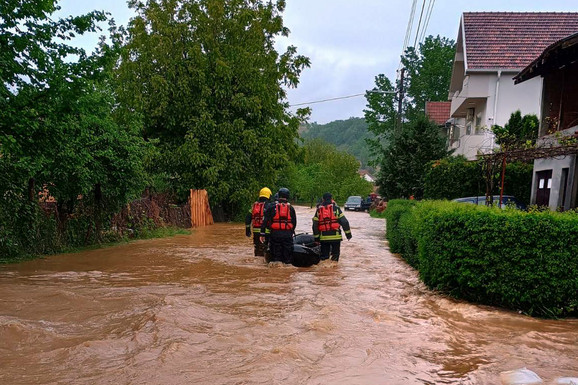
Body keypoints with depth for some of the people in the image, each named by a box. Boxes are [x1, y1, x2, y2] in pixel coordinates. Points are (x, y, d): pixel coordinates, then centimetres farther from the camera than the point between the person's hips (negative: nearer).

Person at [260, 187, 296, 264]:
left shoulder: (272, 207, 0)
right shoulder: (291, 208, 5)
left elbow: (265, 221, -2)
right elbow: (294, 222, 12)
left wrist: (263, 234, 1)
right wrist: (291, 232, 27)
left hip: (275, 234, -1)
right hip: (287, 234, 1)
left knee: (276, 253, 5)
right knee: (287, 253, 8)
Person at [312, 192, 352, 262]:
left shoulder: (319, 210, 6)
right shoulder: (336, 208, -1)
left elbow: (315, 225, 6)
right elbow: (344, 221, -3)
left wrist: (316, 237, 11)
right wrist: (348, 233, 2)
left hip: (323, 237, 2)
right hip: (335, 236, -2)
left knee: (324, 256, 11)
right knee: (335, 255, 5)